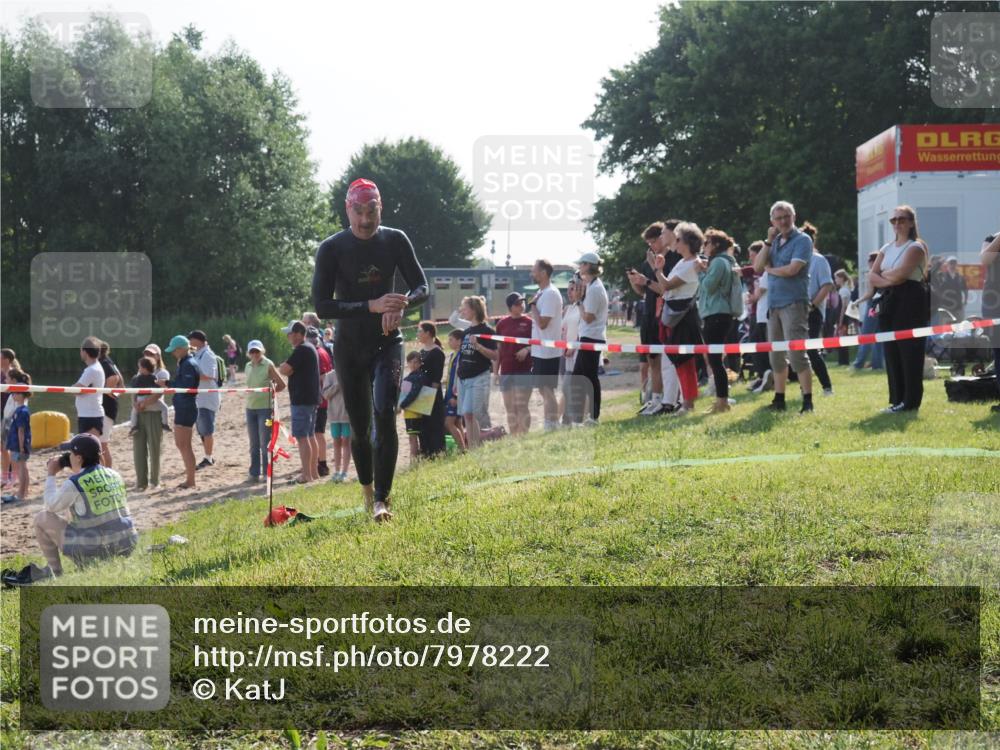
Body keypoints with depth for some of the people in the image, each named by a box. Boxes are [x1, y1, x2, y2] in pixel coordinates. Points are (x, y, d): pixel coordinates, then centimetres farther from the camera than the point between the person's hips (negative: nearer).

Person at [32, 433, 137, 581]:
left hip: (93, 553, -6)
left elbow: (51, 506, 7)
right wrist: (77, 471, 28)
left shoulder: (74, 483, -11)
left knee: (41, 518, 11)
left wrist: (51, 475, 17)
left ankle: (55, 572, 17)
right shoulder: (114, 475, 7)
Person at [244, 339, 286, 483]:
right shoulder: (248, 366, 10)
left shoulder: (268, 365, -7)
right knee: (254, 444, 10)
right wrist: (252, 395, 7)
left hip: (265, 408, -6)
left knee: (265, 443, -4)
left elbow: (281, 384, -5)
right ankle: (254, 473, 15)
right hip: (251, 408, 6)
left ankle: (267, 473, 3)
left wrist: (270, 392, 2)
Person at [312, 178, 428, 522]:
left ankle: (382, 500, -18)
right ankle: (368, 493, 28)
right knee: (360, 427, 6)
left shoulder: (395, 241, -4)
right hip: (349, 349, 0)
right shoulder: (331, 249, -11)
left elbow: (421, 287, -1)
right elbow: (321, 305, -18)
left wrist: (402, 304, -26)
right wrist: (372, 306, -30)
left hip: (387, 343, 0)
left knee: (385, 415, -19)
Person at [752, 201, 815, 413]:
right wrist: (768, 242, -1)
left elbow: (792, 269, -17)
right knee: (777, 356, 11)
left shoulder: (802, 240, -5)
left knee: (797, 354, -12)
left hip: (794, 303, -7)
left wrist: (769, 269, 0)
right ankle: (779, 400, 19)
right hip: (774, 304, 7)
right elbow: (757, 267, 6)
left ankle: (807, 401, -11)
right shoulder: (775, 242, 15)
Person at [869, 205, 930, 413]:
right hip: (889, 302, 7)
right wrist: (889, 280, -10)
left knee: (909, 350, -7)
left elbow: (900, 273, -17)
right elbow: (871, 276, 8)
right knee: (891, 351, 5)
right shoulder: (887, 248, 17)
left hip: (910, 302, -7)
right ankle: (897, 399, 9)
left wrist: (884, 273, 1)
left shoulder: (916, 247, -3)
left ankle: (910, 400, -5)